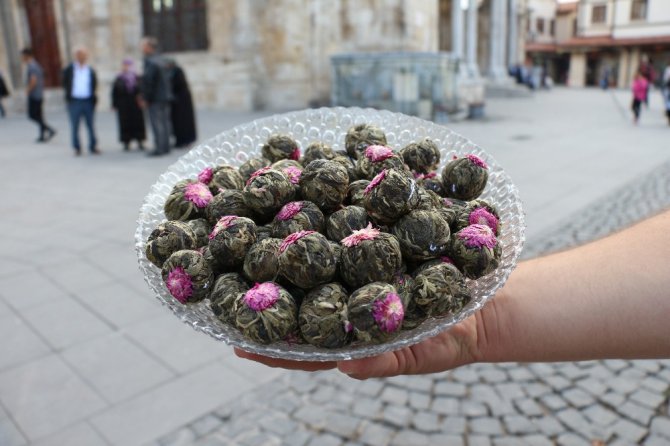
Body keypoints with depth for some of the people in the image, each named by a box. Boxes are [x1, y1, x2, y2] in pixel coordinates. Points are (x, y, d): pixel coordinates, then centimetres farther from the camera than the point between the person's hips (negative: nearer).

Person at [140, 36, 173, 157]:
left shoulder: (150, 62, -15)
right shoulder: (161, 60, 14)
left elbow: (147, 81, -19)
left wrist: (145, 98, -13)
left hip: (155, 98, -9)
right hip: (166, 96, 9)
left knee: (157, 123, -5)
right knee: (164, 121, 12)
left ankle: (160, 148, -4)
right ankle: (165, 146, 17)